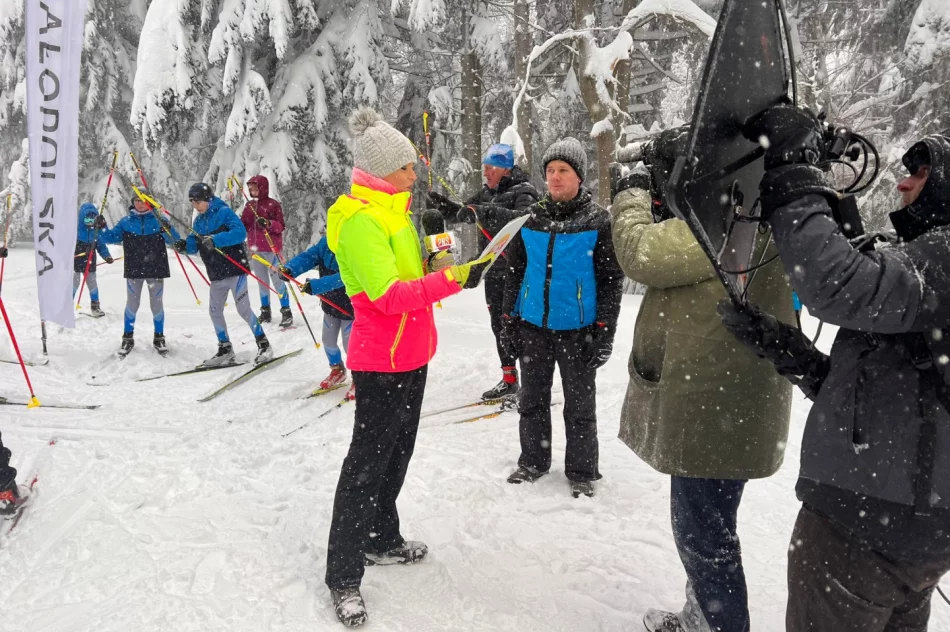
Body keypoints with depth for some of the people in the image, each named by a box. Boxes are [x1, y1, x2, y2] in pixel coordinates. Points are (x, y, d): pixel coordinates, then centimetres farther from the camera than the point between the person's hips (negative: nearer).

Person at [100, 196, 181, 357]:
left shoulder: (158, 220, 0)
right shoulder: (125, 222, 5)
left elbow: (174, 241, -7)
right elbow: (110, 237, 10)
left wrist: (167, 230, -27)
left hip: (156, 270, -1)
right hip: (134, 271, 1)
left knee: (157, 304, 8)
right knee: (132, 304, 7)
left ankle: (159, 338, 22)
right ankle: (128, 338, 21)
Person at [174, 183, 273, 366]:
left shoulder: (224, 212, -11)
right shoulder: (199, 221, 12)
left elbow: (240, 232, -25)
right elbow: (194, 245, 12)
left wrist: (215, 240, -34)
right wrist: (184, 246, -11)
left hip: (235, 269, -8)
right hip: (216, 275, 8)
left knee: (243, 308, -7)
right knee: (215, 311, 10)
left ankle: (264, 344, 4)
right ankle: (225, 349, 21)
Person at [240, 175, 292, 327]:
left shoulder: (273, 204, -5)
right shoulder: (249, 205, 12)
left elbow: (280, 226, -8)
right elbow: (244, 226, 13)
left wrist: (268, 223, -26)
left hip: (271, 248, -6)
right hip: (255, 249, 6)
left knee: (277, 280, -6)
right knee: (261, 281, 11)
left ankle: (286, 312, -2)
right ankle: (265, 311, 19)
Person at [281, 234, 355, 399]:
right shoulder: (326, 242, -11)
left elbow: (343, 277, -40)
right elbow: (310, 256, -15)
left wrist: (316, 285, -48)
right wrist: (290, 268, -34)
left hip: (349, 306, -7)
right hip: (330, 304, 7)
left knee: (349, 344, 3)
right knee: (328, 341, 19)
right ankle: (337, 371, 45)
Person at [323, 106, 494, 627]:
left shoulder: (393, 209, 11)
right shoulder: (359, 219, -19)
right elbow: (388, 295, -28)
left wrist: (439, 264, 4)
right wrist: (452, 279, -33)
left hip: (410, 356, 9)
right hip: (380, 363, -9)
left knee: (396, 454, 19)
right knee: (367, 464, -1)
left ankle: (382, 540, 37)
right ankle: (343, 576, 11)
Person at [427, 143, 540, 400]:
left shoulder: (524, 192, -13)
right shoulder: (487, 193, 10)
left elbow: (523, 218, -33)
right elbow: (461, 213, 15)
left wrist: (486, 212, -43)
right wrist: (441, 203, -4)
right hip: (494, 272, 8)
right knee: (499, 326, 14)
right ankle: (509, 379, 26)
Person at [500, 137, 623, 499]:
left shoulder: (598, 223, -5)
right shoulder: (531, 220, 5)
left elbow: (611, 280, -4)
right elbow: (514, 273, 11)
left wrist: (604, 332, -9)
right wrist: (509, 320, 8)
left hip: (577, 329, -3)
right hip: (532, 326, 4)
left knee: (579, 405, 8)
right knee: (532, 400, 14)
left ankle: (582, 471, 23)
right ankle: (533, 461, 31)